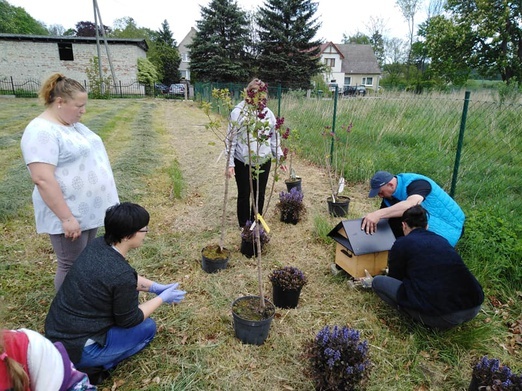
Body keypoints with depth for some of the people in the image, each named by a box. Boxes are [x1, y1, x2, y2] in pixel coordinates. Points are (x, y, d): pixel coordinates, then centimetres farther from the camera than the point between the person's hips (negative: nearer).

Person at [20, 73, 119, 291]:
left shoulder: (72, 124, 10)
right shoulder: (42, 131, -20)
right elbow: (43, 179, -26)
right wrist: (66, 217, -25)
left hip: (89, 210, 9)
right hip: (70, 216, -9)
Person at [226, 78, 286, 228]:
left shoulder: (268, 112, 4)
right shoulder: (238, 112, -9)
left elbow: (274, 138, 10)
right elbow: (231, 139, -9)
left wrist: (279, 158, 6)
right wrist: (230, 163, -12)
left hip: (264, 161, 4)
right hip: (243, 162, -4)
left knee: (260, 193, 14)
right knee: (244, 194, 9)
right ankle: (244, 226, 26)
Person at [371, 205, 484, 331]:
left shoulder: (402, 244, 2)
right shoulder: (441, 240, 19)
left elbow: (395, 278, 15)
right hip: (474, 308, 6)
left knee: (378, 282, 6)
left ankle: (426, 318, 5)